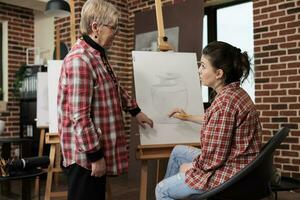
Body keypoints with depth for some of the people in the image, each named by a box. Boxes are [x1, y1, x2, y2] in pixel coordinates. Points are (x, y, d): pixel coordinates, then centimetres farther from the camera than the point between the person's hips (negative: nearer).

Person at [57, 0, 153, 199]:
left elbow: (114, 88, 25)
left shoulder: (98, 54, 10)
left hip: (98, 147, 10)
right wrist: (95, 155, -20)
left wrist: (136, 111, 25)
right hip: (86, 153, -10)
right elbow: (79, 116, -25)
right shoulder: (80, 60, -22)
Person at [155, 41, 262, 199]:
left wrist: (189, 167, -8)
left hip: (229, 175, -10)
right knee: (178, 151, 25)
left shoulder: (225, 101, -28)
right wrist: (188, 117, 31)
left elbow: (213, 157, -26)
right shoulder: (235, 92, 3)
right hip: (233, 164, 10)